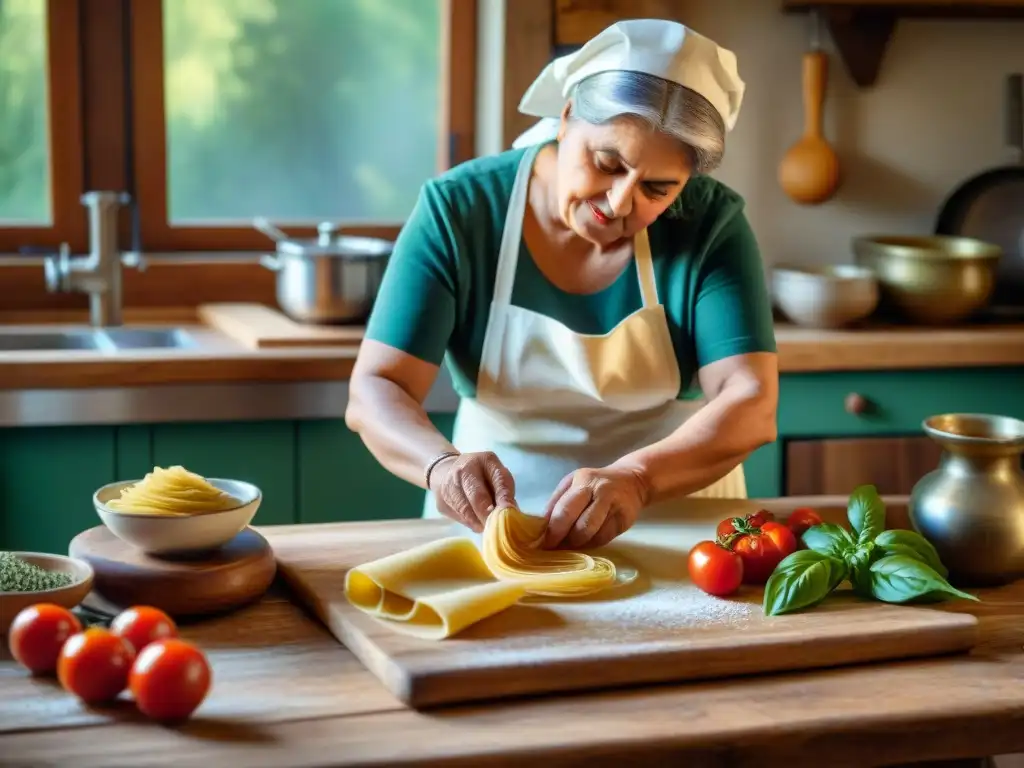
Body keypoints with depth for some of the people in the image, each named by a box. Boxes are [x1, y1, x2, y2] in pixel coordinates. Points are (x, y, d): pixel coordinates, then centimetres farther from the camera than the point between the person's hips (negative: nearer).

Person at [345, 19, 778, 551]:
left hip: (678, 521, 1)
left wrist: (635, 478, -37)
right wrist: (444, 466, -36)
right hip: (489, 523, 0)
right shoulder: (457, 210, -11)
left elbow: (752, 406, -18)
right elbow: (374, 394, -15)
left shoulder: (711, 222, -10)